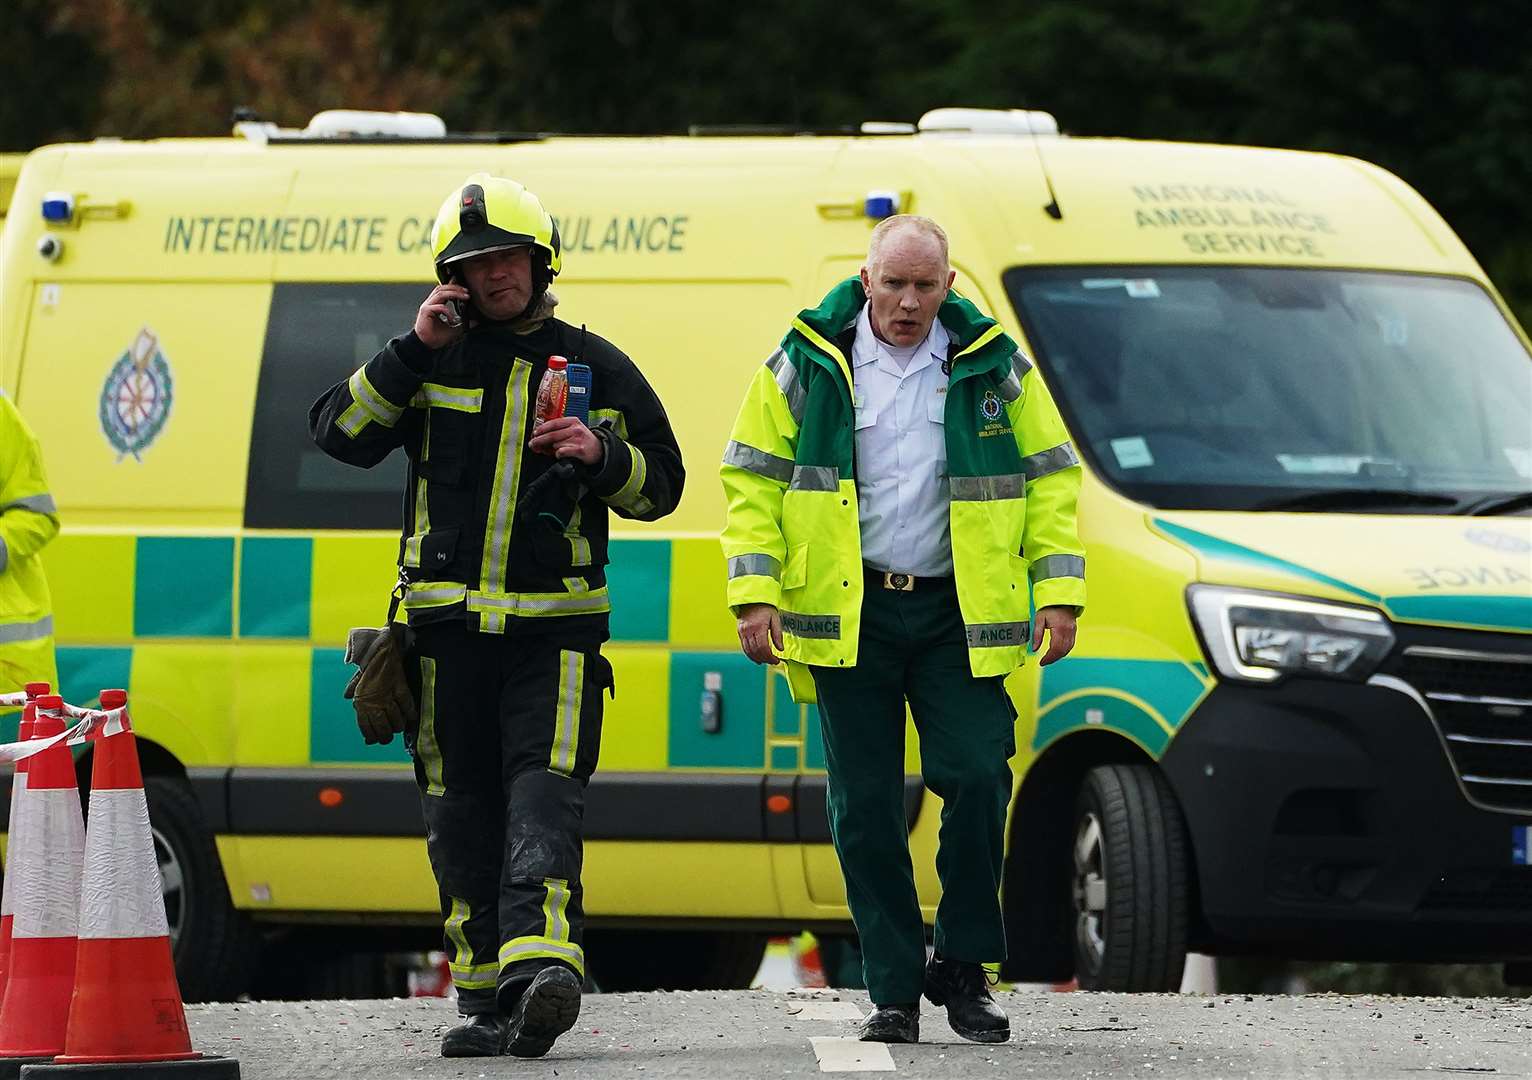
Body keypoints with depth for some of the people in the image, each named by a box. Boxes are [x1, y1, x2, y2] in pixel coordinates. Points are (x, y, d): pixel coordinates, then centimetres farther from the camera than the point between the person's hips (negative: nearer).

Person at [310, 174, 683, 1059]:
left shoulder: (596, 369, 9)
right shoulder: (433, 362, 9)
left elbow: (663, 484, 13)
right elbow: (339, 434, 1)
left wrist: (601, 457, -8)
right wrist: (413, 352, -7)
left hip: (557, 626, -2)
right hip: (448, 621, 2)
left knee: (544, 795, -18)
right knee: (464, 816, 3)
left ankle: (540, 968, -33)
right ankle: (488, 999, 10)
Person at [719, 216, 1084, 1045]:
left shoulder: (992, 367, 5)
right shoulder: (807, 365, 3)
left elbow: (1050, 477, 8)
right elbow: (753, 479, 5)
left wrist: (1059, 592, -1)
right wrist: (755, 595, -4)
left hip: (960, 615, 0)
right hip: (846, 615, 0)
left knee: (977, 780, -12)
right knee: (866, 808, 0)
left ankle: (962, 967, 3)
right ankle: (894, 991, 7)